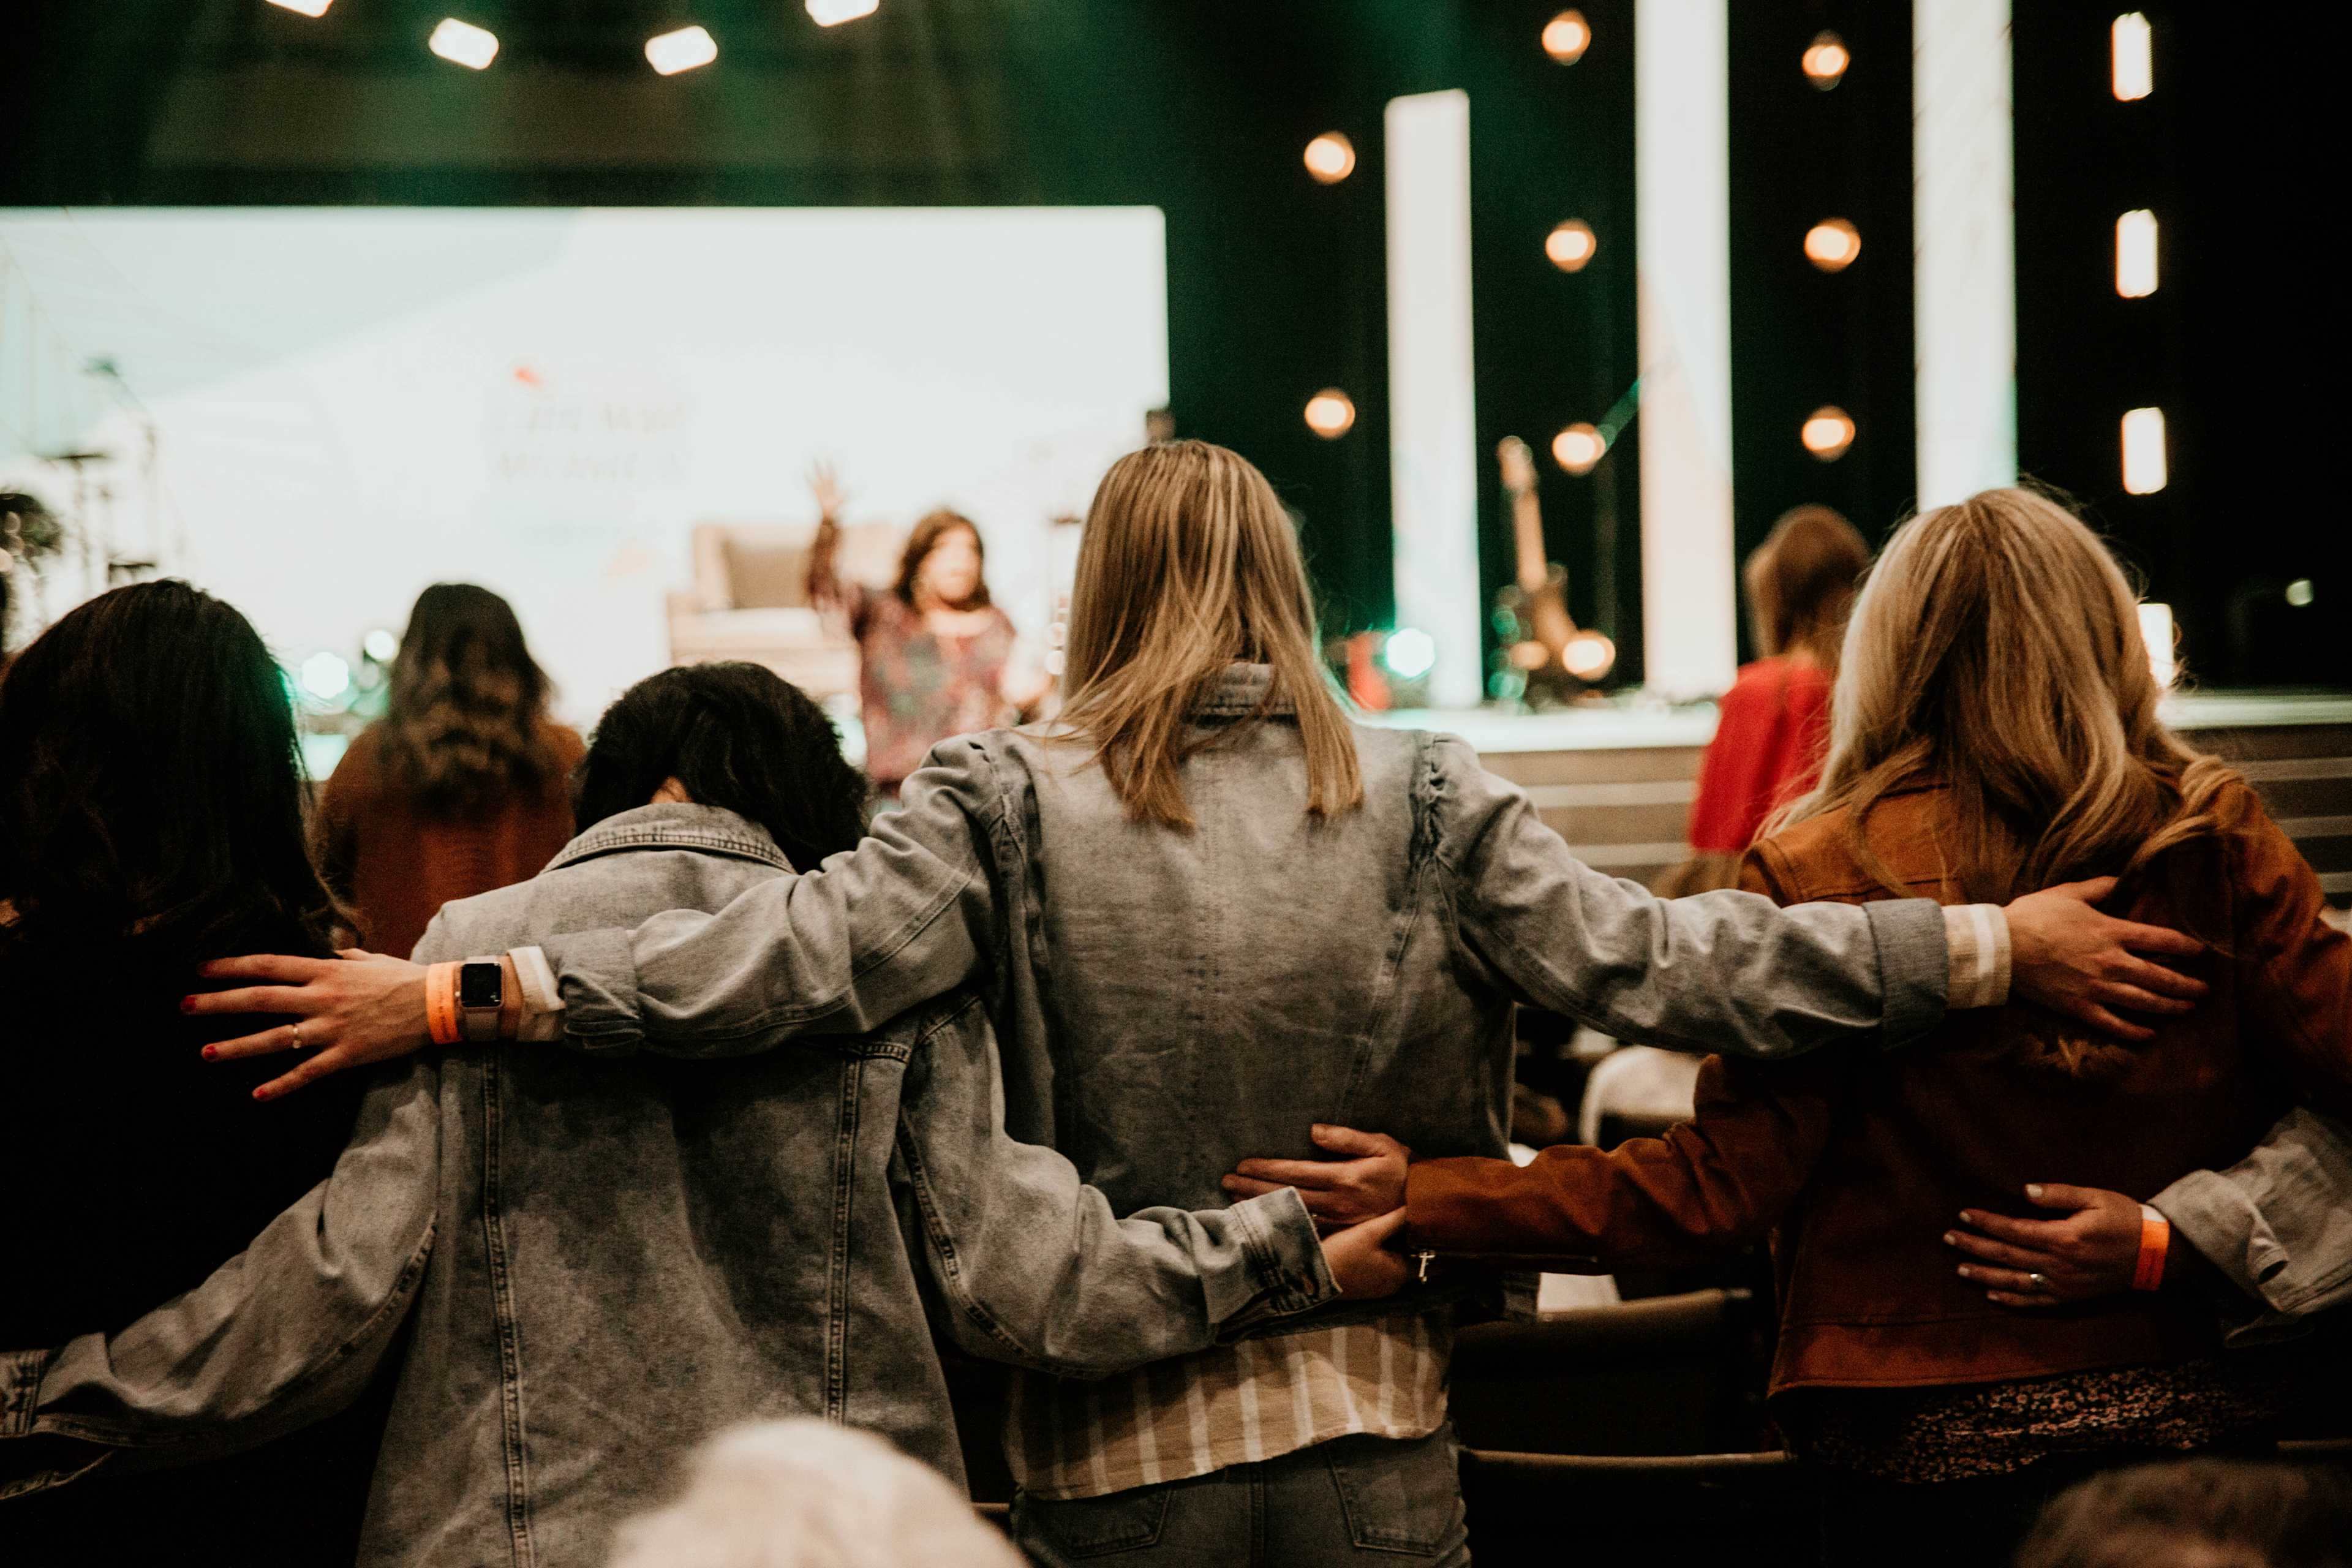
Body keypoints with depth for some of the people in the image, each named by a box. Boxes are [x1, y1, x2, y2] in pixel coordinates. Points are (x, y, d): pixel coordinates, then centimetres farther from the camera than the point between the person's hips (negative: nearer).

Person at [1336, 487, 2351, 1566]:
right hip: (2193, 1414, 2)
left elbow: (1725, 1182, -14)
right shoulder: (2213, 835, -5)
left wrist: (1419, 1200, -12)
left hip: (1923, 1445, -2)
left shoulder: (1823, 871, -11)